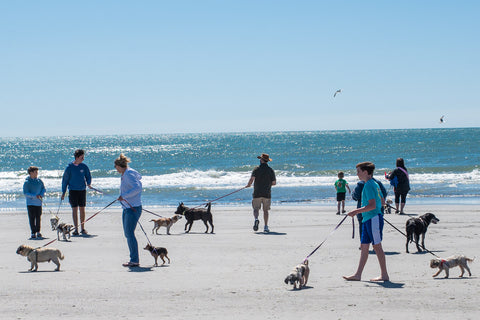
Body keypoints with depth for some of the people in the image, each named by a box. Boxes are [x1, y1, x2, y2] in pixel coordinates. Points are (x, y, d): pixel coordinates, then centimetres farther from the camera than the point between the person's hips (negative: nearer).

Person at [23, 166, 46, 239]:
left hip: (38, 202, 4)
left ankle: (38, 231, 17)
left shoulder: (39, 181, 6)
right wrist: (35, 196, -18)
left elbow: (43, 189, 15)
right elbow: (25, 193, -10)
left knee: (38, 218, 6)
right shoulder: (27, 182, -7)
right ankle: (33, 232, 2)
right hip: (30, 202, -4)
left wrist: (41, 195, -5)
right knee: (32, 218, -3)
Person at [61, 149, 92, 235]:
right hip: (73, 190, -2)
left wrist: (89, 183, -8)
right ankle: (76, 229, 0)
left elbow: (88, 176, 14)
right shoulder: (69, 167, -4)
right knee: (74, 209, -3)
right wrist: (63, 192, 1)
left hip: (82, 190, 2)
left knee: (82, 209, 4)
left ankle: (83, 228, 11)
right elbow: (65, 179, 2)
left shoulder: (84, 166, 2)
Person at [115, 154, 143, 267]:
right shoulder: (125, 174, 13)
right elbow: (139, 177, 29)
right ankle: (134, 259, 16)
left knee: (129, 233, -10)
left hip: (133, 208, -10)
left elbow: (137, 188, -28)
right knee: (127, 234, 11)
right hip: (126, 208, 10)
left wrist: (124, 196, -27)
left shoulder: (128, 175, -16)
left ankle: (135, 260, -6)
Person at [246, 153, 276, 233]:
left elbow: (252, 179, -15)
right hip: (267, 193, 2)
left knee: (256, 208, 4)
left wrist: (248, 185, 5)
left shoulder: (256, 169, -3)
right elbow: (274, 183, 0)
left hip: (257, 193, -2)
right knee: (265, 210, 10)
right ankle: (266, 227, 6)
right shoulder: (271, 170, 2)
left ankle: (256, 219, -26)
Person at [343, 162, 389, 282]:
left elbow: (372, 205, -23)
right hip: (368, 219, 10)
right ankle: (358, 275, 11)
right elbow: (382, 202, 20)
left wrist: (357, 211, -20)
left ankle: (384, 275, 1)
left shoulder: (369, 185, -15)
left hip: (374, 218, -10)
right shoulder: (374, 184, 15)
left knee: (377, 246, -4)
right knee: (364, 246, 9)